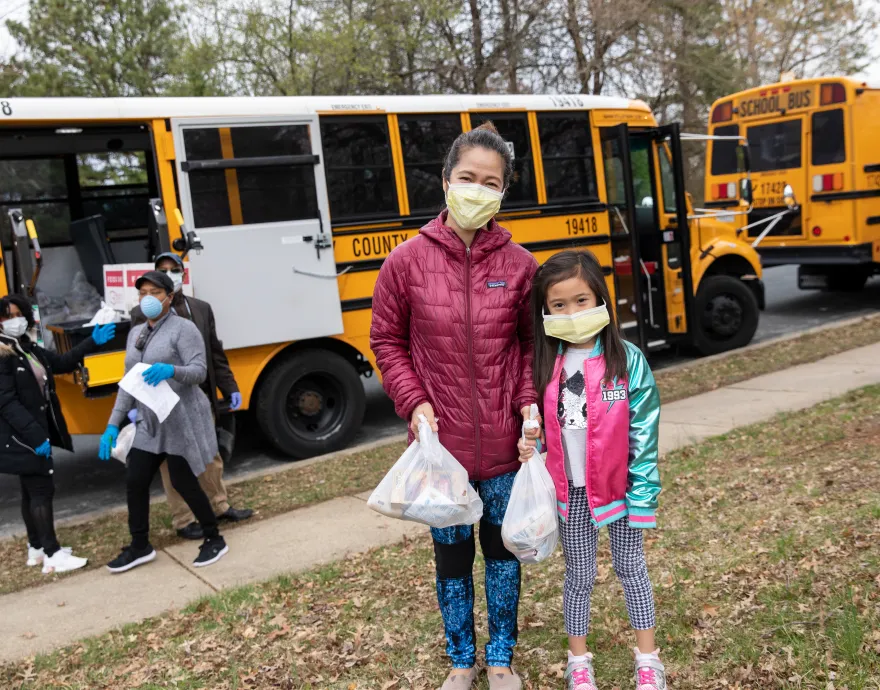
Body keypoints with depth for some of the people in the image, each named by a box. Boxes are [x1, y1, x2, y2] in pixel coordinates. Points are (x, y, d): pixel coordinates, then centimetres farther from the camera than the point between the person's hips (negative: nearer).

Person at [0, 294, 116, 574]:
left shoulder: (29, 348, 10)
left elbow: (61, 363, 22)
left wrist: (92, 342, 15)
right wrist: (35, 436, -27)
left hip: (37, 432, 9)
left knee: (32, 491, 16)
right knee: (41, 490, -6)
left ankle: (36, 548, 27)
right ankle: (52, 555, -1)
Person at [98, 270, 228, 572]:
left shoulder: (183, 328, -11)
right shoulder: (136, 333, 11)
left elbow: (199, 372, -20)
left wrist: (170, 370, -40)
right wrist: (113, 425, 7)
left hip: (182, 421, -7)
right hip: (150, 424, 7)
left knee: (184, 483, -1)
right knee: (134, 482, 6)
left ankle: (214, 540, 18)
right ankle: (140, 547, 23)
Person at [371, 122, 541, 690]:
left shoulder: (518, 264, -5)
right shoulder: (408, 260, -8)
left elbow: (531, 343, 5)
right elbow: (387, 340, 1)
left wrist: (530, 402, -9)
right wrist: (414, 403, -9)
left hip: (504, 442, 1)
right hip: (441, 440, -1)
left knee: (502, 547, 17)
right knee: (452, 554, 15)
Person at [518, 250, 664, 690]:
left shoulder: (627, 360, -16)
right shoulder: (546, 366, -6)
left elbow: (643, 432, -13)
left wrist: (642, 492, -13)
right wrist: (531, 448, -13)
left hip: (618, 488, -2)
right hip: (570, 491, 2)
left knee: (631, 567, 15)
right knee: (579, 576, 16)